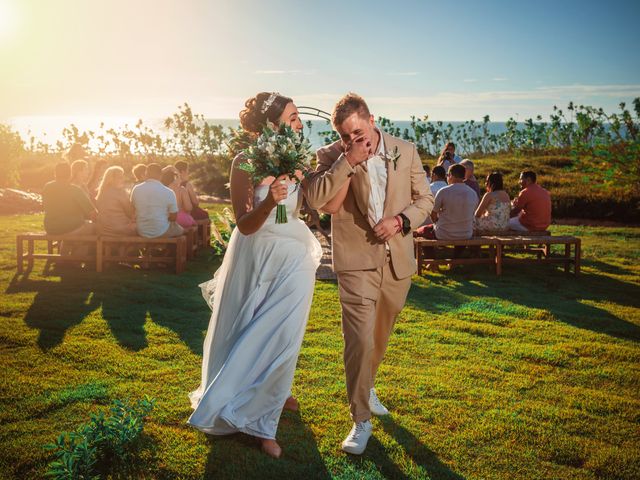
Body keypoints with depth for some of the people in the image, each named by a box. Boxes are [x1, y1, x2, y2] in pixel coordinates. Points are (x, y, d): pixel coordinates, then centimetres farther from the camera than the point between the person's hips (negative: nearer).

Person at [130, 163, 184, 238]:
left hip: (141, 232, 4)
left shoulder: (136, 189, -8)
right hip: (161, 233, -4)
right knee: (180, 230, 27)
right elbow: (173, 217, -10)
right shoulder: (169, 192, -16)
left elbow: (133, 208, 9)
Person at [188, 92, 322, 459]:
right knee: (246, 335, 12)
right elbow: (245, 225, -17)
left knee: (281, 339, 6)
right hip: (255, 259, -2)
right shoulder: (246, 163, -14)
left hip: (293, 261, 3)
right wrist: (269, 201, -35)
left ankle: (262, 421, 25)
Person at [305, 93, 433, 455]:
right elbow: (316, 199, -20)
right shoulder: (332, 156, -6)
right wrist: (348, 161, -27)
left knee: (380, 336, 20)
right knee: (359, 340, -10)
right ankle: (361, 420, 2)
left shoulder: (406, 151, 1)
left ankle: (367, 387, 46)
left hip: (398, 260, 4)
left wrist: (401, 220, -12)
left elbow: (425, 198, 6)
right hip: (357, 261, -3)